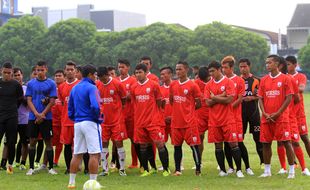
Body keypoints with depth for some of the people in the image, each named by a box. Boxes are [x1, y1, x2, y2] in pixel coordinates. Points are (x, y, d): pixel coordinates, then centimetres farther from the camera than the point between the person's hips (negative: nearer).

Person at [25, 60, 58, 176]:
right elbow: (29, 100, 3)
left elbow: (52, 101, -3)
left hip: (46, 117, -2)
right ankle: (31, 168, 10)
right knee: (32, 141, 4)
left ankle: (51, 168, 7)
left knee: (48, 141, 1)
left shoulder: (51, 84, 1)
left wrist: (42, 114, -10)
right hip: (33, 117, 2)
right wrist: (37, 114, -10)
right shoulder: (31, 83, 7)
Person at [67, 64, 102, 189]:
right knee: (95, 154, -4)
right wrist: (98, 117, -7)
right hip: (90, 123, -7)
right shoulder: (91, 88, -10)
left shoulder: (74, 88, 14)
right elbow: (95, 106, -22)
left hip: (77, 123, 7)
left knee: (77, 154, 12)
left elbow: (70, 109, 16)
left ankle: (71, 182, 14)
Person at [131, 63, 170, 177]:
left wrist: (153, 113, 6)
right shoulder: (134, 88, 7)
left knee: (159, 143, -8)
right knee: (143, 145, 7)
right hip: (139, 122, 4)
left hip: (153, 121, -4)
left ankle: (166, 169, -1)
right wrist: (139, 115, 11)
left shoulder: (153, 85, -2)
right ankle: (146, 170, 15)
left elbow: (159, 102, 5)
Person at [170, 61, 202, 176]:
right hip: (176, 121, 5)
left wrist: (188, 110, 7)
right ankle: (177, 170, 15)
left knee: (194, 145, -3)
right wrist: (179, 110, 12)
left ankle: (198, 169, 3)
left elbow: (198, 104, -1)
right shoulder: (173, 85, 9)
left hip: (189, 121, -5)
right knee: (177, 145, 8)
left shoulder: (192, 86, -6)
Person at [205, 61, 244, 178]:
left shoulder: (228, 82, -3)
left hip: (228, 120, -4)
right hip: (214, 120, 4)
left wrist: (214, 97, -6)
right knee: (218, 145, 5)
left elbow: (229, 99, -14)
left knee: (233, 144, -5)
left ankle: (239, 170, 0)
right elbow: (208, 103, -1)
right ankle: (222, 170, 14)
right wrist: (221, 97, -11)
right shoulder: (209, 85, 9)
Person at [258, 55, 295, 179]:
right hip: (266, 117, 5)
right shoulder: (264, 80, 10)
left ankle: (292, 170, 0)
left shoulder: (285, 79, -3)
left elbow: (289, 98, -7)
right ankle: (267, 170, 15)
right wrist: (265, 113, -5)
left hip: (281, 117, -5)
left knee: (286, 142, -6)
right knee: (266, 143, 5)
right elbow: (260, 98, 10)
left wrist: (277, 113, -12)